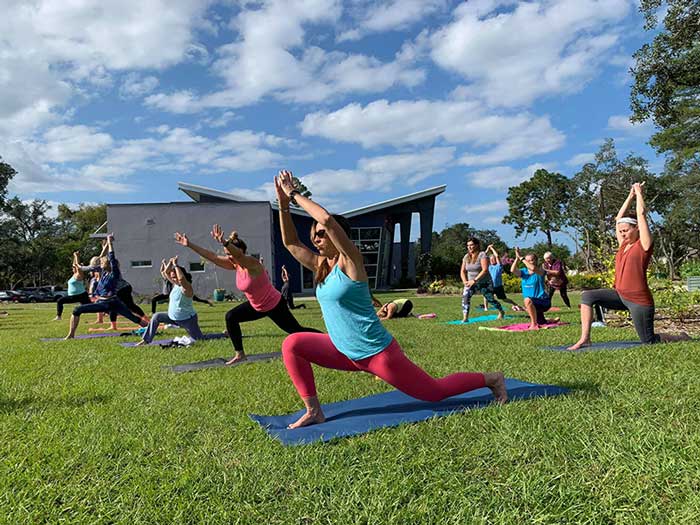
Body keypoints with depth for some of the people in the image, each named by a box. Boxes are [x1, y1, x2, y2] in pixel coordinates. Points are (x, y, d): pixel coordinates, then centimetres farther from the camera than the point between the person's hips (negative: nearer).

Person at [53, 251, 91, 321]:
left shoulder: (79, 275, -11)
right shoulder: (75, 274, 12)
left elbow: (78, 265, -20)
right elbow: (75, 264, 19)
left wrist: (76, 256, -14)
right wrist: (75, 256, 14)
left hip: (81, 296, -8)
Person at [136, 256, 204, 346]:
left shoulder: (187, 287, -22)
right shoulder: (175, 284, 4)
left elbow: (181, 279, -44)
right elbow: (166, 272, 7)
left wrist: (175, 265, -36)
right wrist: (170, 263, -8)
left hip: (187, 320, -8)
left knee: (200, 339, -3)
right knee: (156, 317, 2)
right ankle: (146, 340, 10)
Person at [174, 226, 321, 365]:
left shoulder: (252, 264, -28)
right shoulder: (235, 265, -6)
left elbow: (238, 254, -51)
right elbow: (212, 256, -7)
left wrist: (224, 242, -69)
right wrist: (189, 244, -12)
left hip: (275, 305, -8)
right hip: (256, 306, 8)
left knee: (296, 330, 0)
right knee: (231, 317, 0)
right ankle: (240, 354, 8)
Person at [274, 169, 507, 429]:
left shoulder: (349, 261, -17)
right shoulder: (321, 266, 4)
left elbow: (327, 219, -31)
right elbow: (291, 243, 5)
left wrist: (295, 194, -21)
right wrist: (283, 204, -4)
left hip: (377, 353, -7)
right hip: (346, 353, 7)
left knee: (434, 393, 8)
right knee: (292, 345, -2)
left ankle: (491, 379, 31)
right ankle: (313, 411, 3)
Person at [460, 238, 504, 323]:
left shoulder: (482, 255, -15)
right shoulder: (466, 257, 2)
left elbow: (485, 270, -24)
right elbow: (462, 271, 5)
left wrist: (474, 280, -29)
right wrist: (465, 281, -12)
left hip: (484, 283, -4)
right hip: (471, 283, 4)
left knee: (490, 299, 11)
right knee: (465, 296, -23)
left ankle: (501, 312, 42)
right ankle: (465, 318, -24)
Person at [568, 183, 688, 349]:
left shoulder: (644, 245, -7)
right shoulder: (623, 245, 10)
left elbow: (641, 214, -10)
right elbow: (619, 218, 14)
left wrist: (639, 192, 0)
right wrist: (630, 196, 17)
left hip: (639, 301, -7)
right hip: (620, 295, 7)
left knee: (649, 342, 1)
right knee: (587, 296, -10)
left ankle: (682, 338, 31)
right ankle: (585, 339, -11)